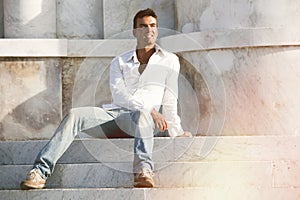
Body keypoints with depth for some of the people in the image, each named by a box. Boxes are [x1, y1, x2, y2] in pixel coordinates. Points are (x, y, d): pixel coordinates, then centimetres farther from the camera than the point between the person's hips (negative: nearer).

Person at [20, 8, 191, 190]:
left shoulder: (169, 61, 18)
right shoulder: (120, 62, 21)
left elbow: (170, 100, 12)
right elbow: (119, 95, 3)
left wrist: (176, 131, 3)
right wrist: (151, 110, -11)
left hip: (146, 118, -3)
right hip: (115, 112, 3)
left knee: (141, 114, -41)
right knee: (74, 115, -23)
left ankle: (144, 169, -61)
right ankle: (41, 170, -35)